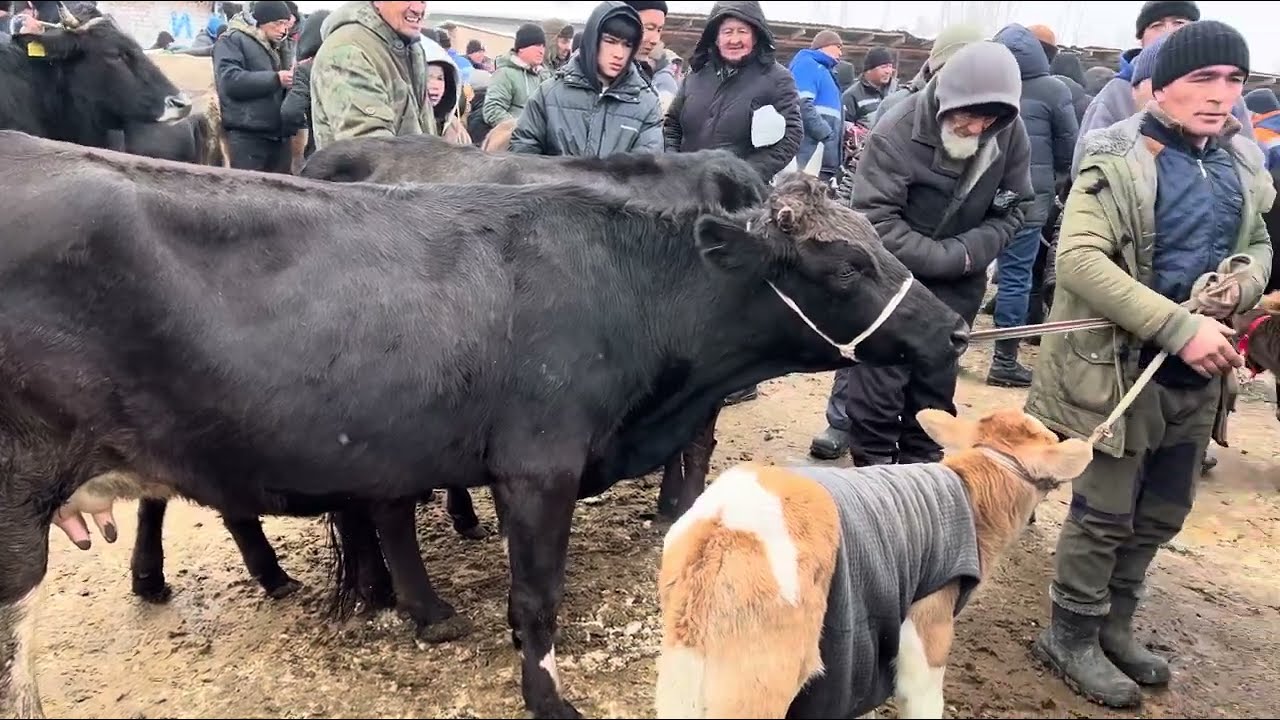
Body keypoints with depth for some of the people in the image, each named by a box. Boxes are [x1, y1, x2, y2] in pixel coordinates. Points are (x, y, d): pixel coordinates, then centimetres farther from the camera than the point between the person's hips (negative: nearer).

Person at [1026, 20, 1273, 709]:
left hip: (1199, 372, 7)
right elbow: (1079, 259, -24)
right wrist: (1180, 327, -28)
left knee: (1161, 514, 17)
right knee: (1105, 513, 3)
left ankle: (1113, 627, 35)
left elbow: (1259, 244, 20)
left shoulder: (1243, 162, 7)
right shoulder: (1119, 159, -13)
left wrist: (1241, 284, -5)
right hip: (1121, 364, -7)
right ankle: (1070, 637, 23)